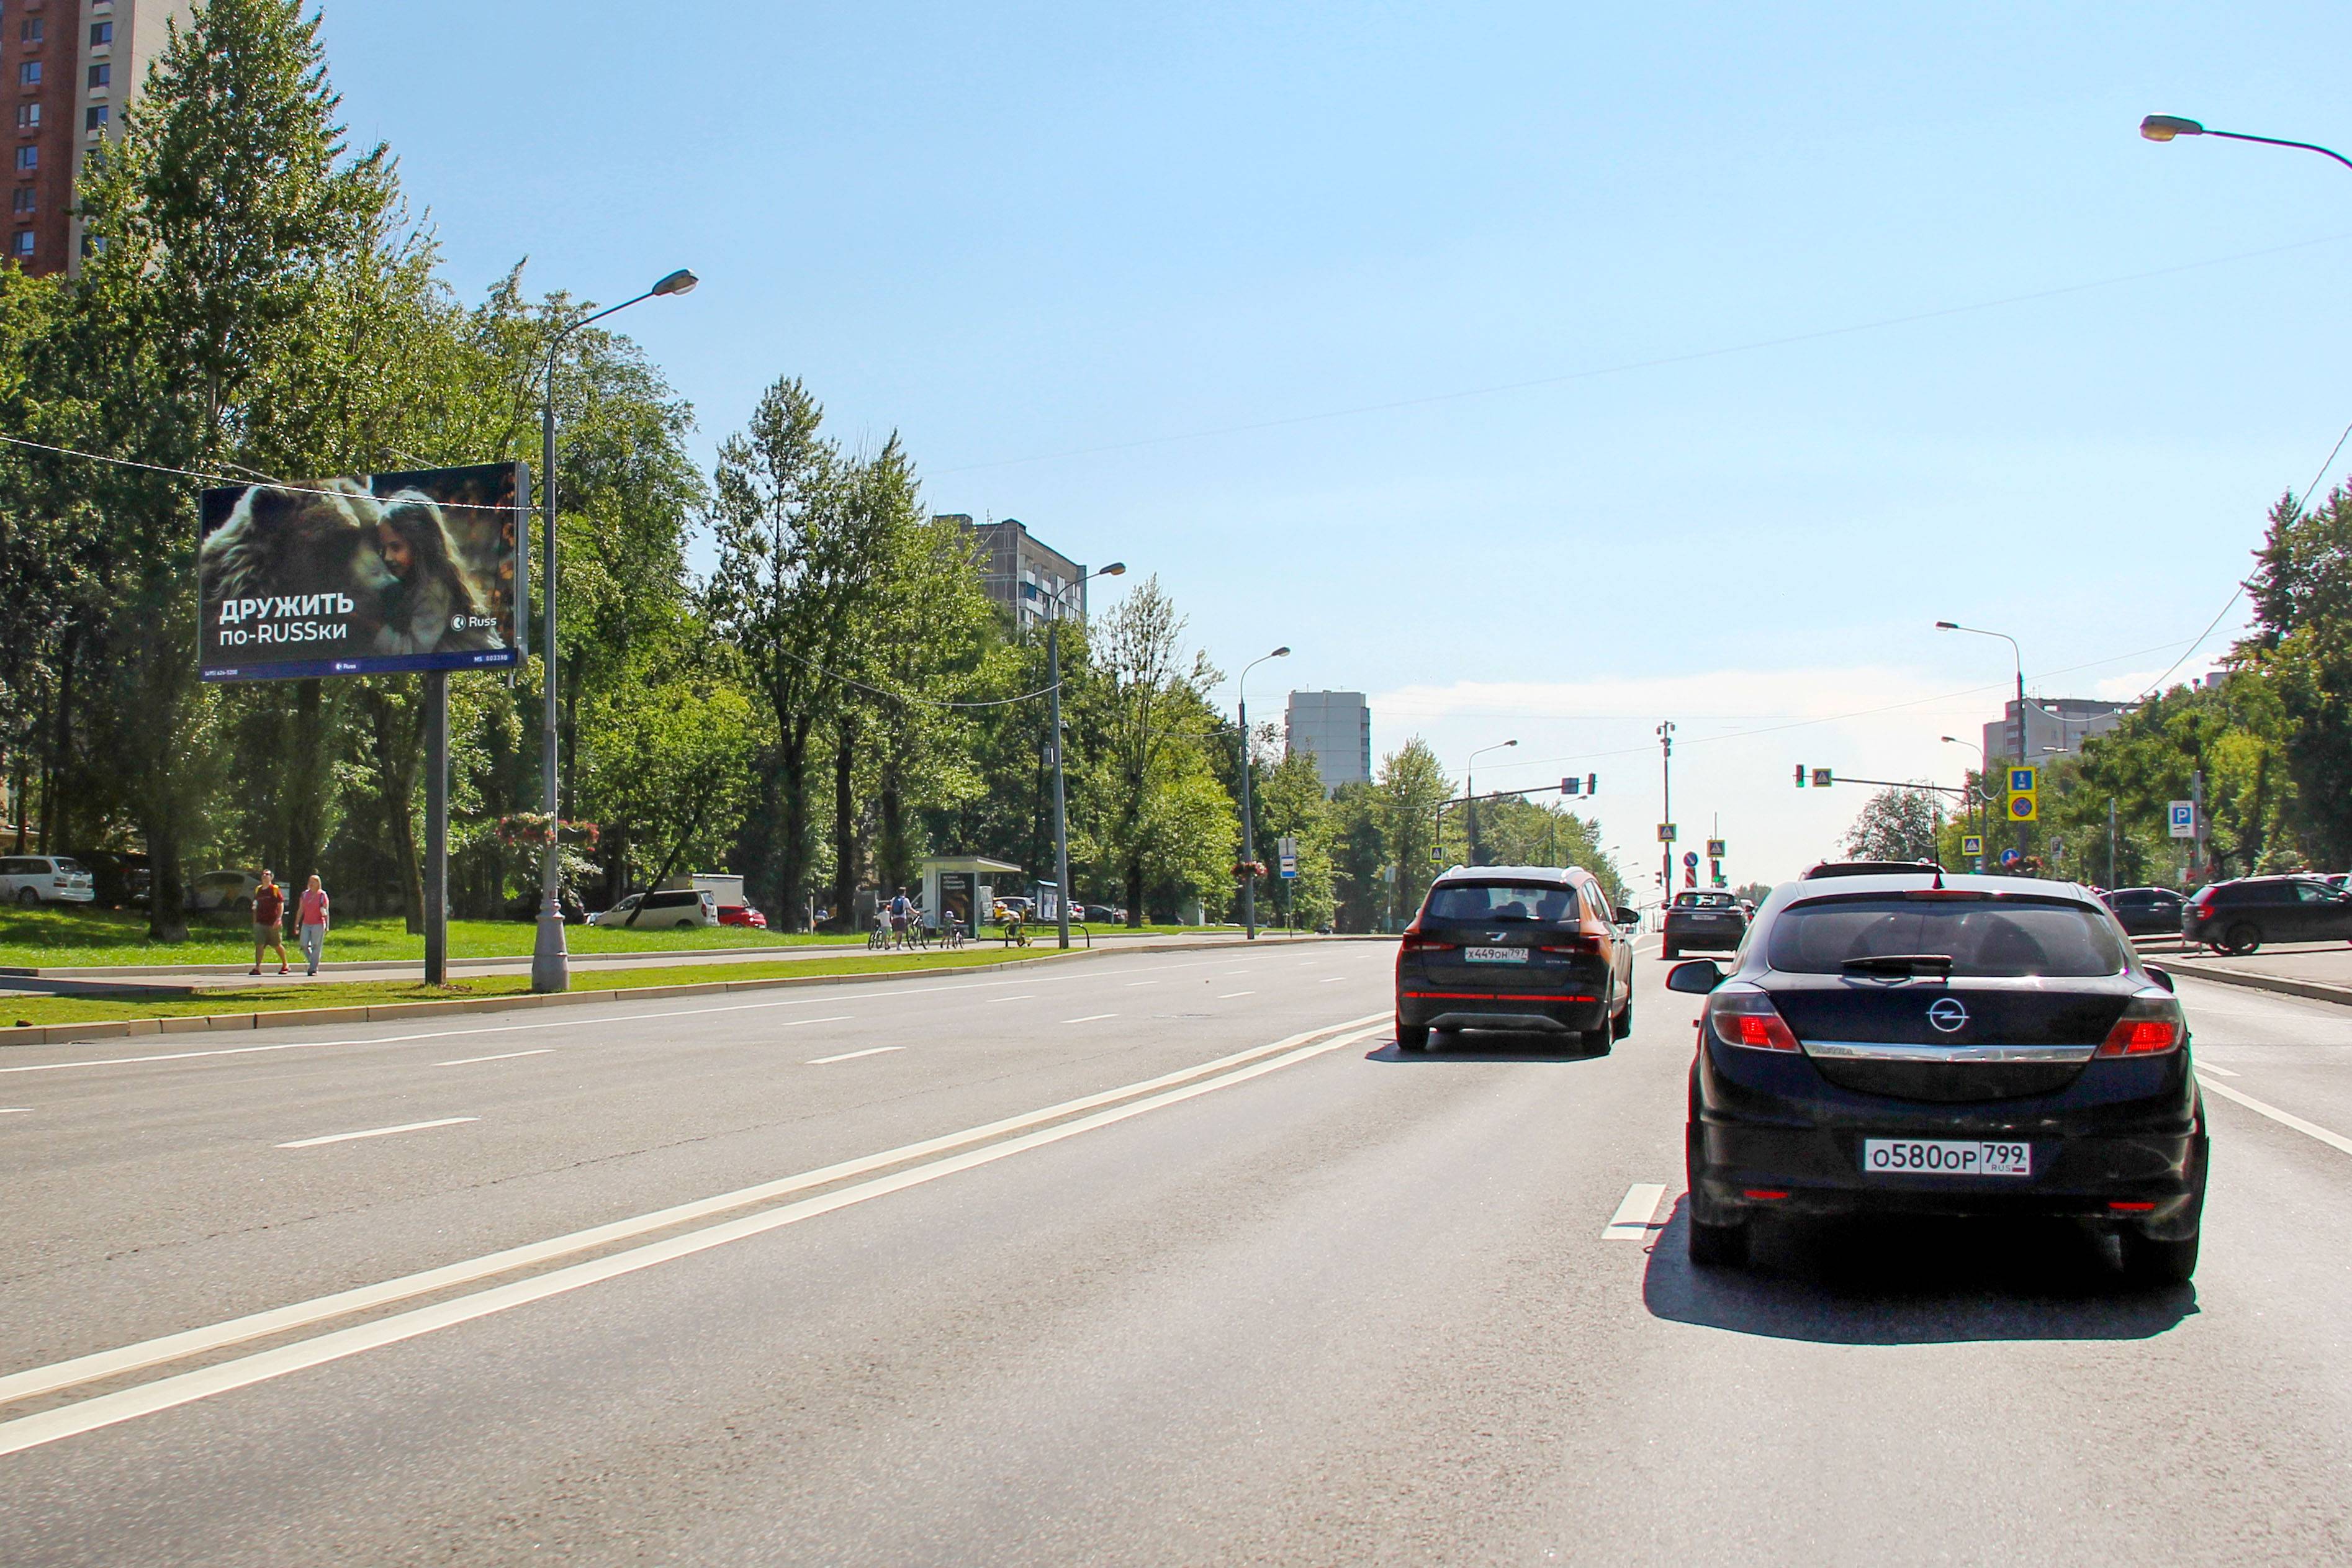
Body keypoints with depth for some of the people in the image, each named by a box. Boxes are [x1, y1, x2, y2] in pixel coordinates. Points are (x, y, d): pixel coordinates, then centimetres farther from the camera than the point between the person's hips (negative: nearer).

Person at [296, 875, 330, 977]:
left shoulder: (322, 895, -1)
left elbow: (326, 911, 0)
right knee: (304, 946, -3)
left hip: (318, 924, -4)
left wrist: (327, 926, -5)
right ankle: (314, 963, 19)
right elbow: (301, 910, 13)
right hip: (306, 924, 4)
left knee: (316, 947, -4)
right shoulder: (305, 894, 10)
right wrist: (297, 923, 8)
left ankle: (314, 969, 0)